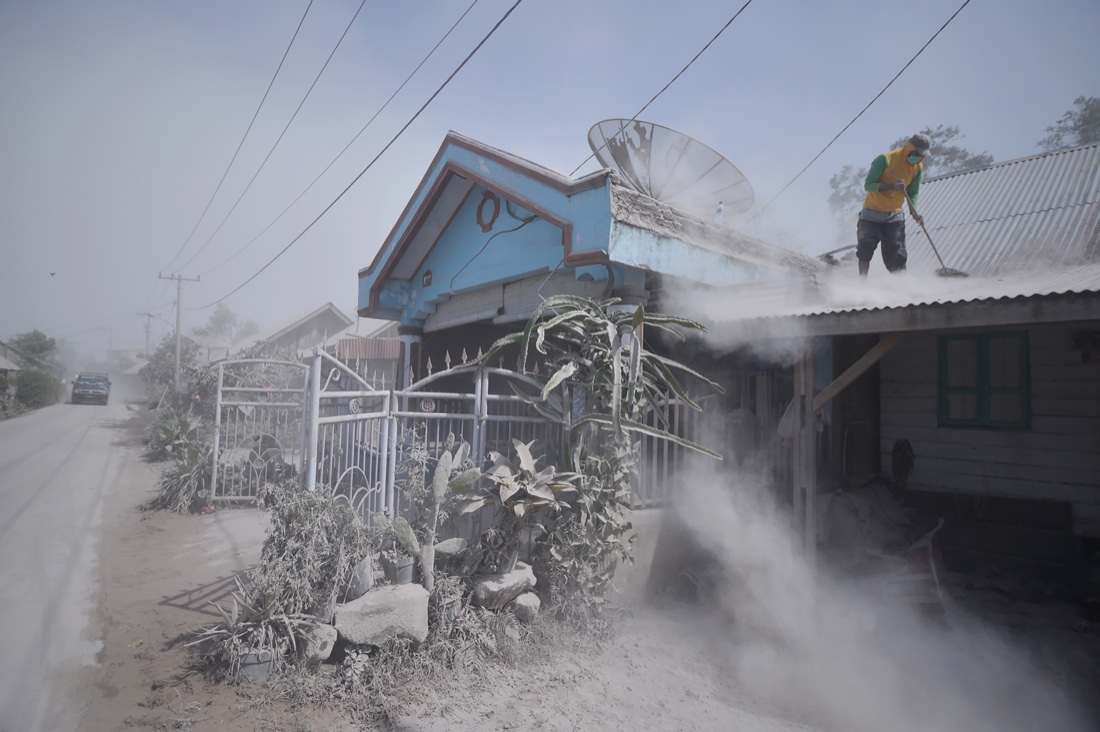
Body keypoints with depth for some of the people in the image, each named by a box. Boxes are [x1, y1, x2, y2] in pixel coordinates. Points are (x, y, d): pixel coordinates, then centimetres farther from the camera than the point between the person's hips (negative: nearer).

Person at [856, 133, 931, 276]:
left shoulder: (918, 168, 3)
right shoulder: (885, 159, -12)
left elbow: (913, 193, 10)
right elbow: (868, 185, -15)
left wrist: (913, 211, -9)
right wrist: (891, 186, -29)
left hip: (894, 216, 3)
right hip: (872, 214, -3)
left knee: (897, 258, -4)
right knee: (865, 251, -9)